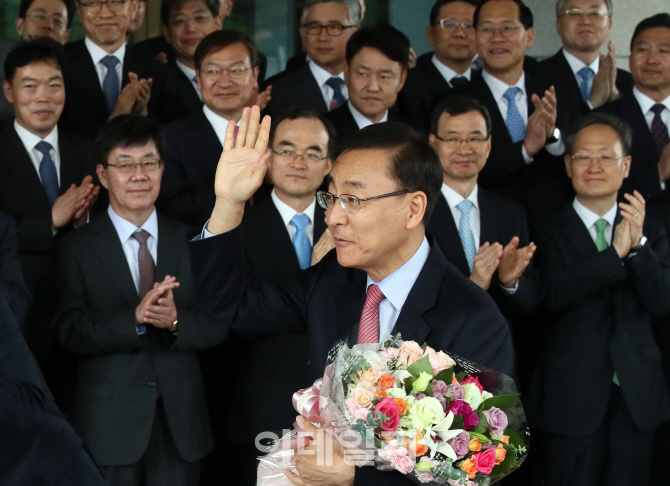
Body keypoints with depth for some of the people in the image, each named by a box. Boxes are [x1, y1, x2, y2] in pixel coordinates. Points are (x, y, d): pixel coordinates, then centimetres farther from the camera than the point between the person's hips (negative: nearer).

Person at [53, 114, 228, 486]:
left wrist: (176, 322, -19)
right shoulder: (76, 250, 0)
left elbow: (217, 326, 2)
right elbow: (70, 332, -10)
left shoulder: (191, 243, 7)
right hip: (110, 424, -2)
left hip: (180, 422, 2)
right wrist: (134, 318, -25)